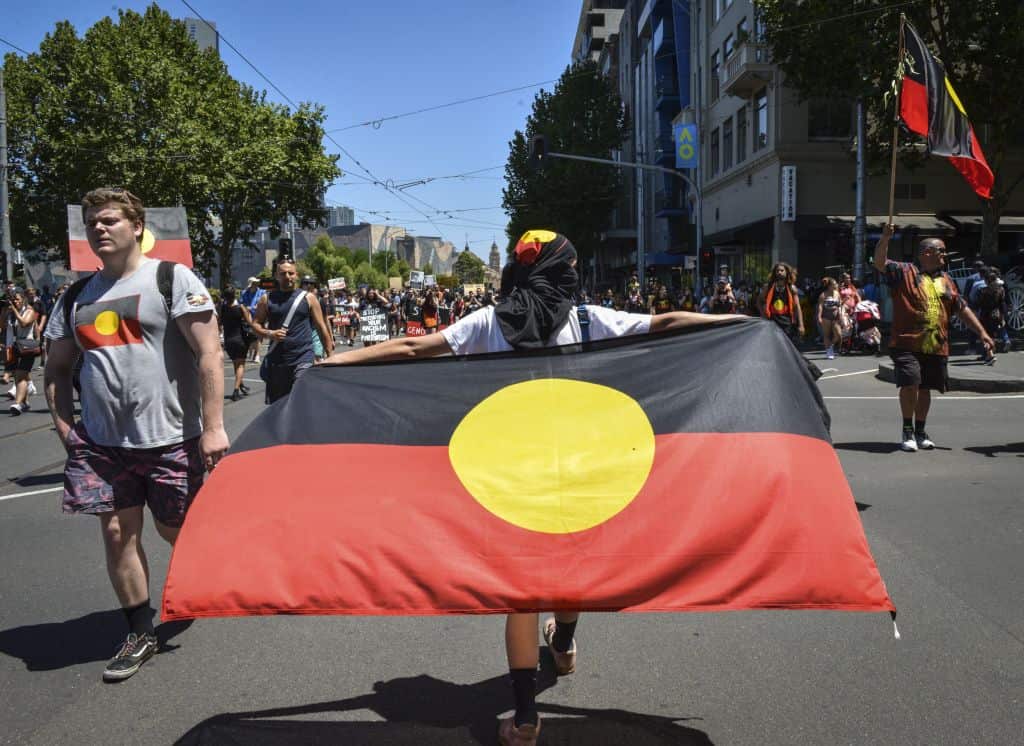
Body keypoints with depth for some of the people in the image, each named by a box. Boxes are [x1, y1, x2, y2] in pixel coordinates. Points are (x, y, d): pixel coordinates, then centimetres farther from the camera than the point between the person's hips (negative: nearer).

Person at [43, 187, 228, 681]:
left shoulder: (171, 279, -5)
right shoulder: (75, 298, 11)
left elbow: (208, 353, -11)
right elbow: (56, 368, 20)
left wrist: (213, 426, -17)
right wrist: (64, 426, 6)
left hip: (171, 438, -4)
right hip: (101, 443, 5)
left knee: (175, 529, 8)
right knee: (117, 532, 4)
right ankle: (140, 634, 19)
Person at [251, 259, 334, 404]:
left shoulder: (308, 298, 5)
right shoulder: (267, 299, 9)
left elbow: (321, 328, 6)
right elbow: (255, 324, 12)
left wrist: (330, 355, 2)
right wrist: (269, 334, -9)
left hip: (303, 359, -2)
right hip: (275, 361, 3)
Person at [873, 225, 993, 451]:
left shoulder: (946, 280, 18)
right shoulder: (904, 271, 2)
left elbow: (962, 309, 20)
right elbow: (880, 263, -13)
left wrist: (982, 333, 15)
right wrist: (885, 239, -27)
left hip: (937, 347, 5)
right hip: (907, 343, -5)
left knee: (925, 388, 10)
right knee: (910, 383, -17)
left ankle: (920, 431, 25)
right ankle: (907, 430, 0)